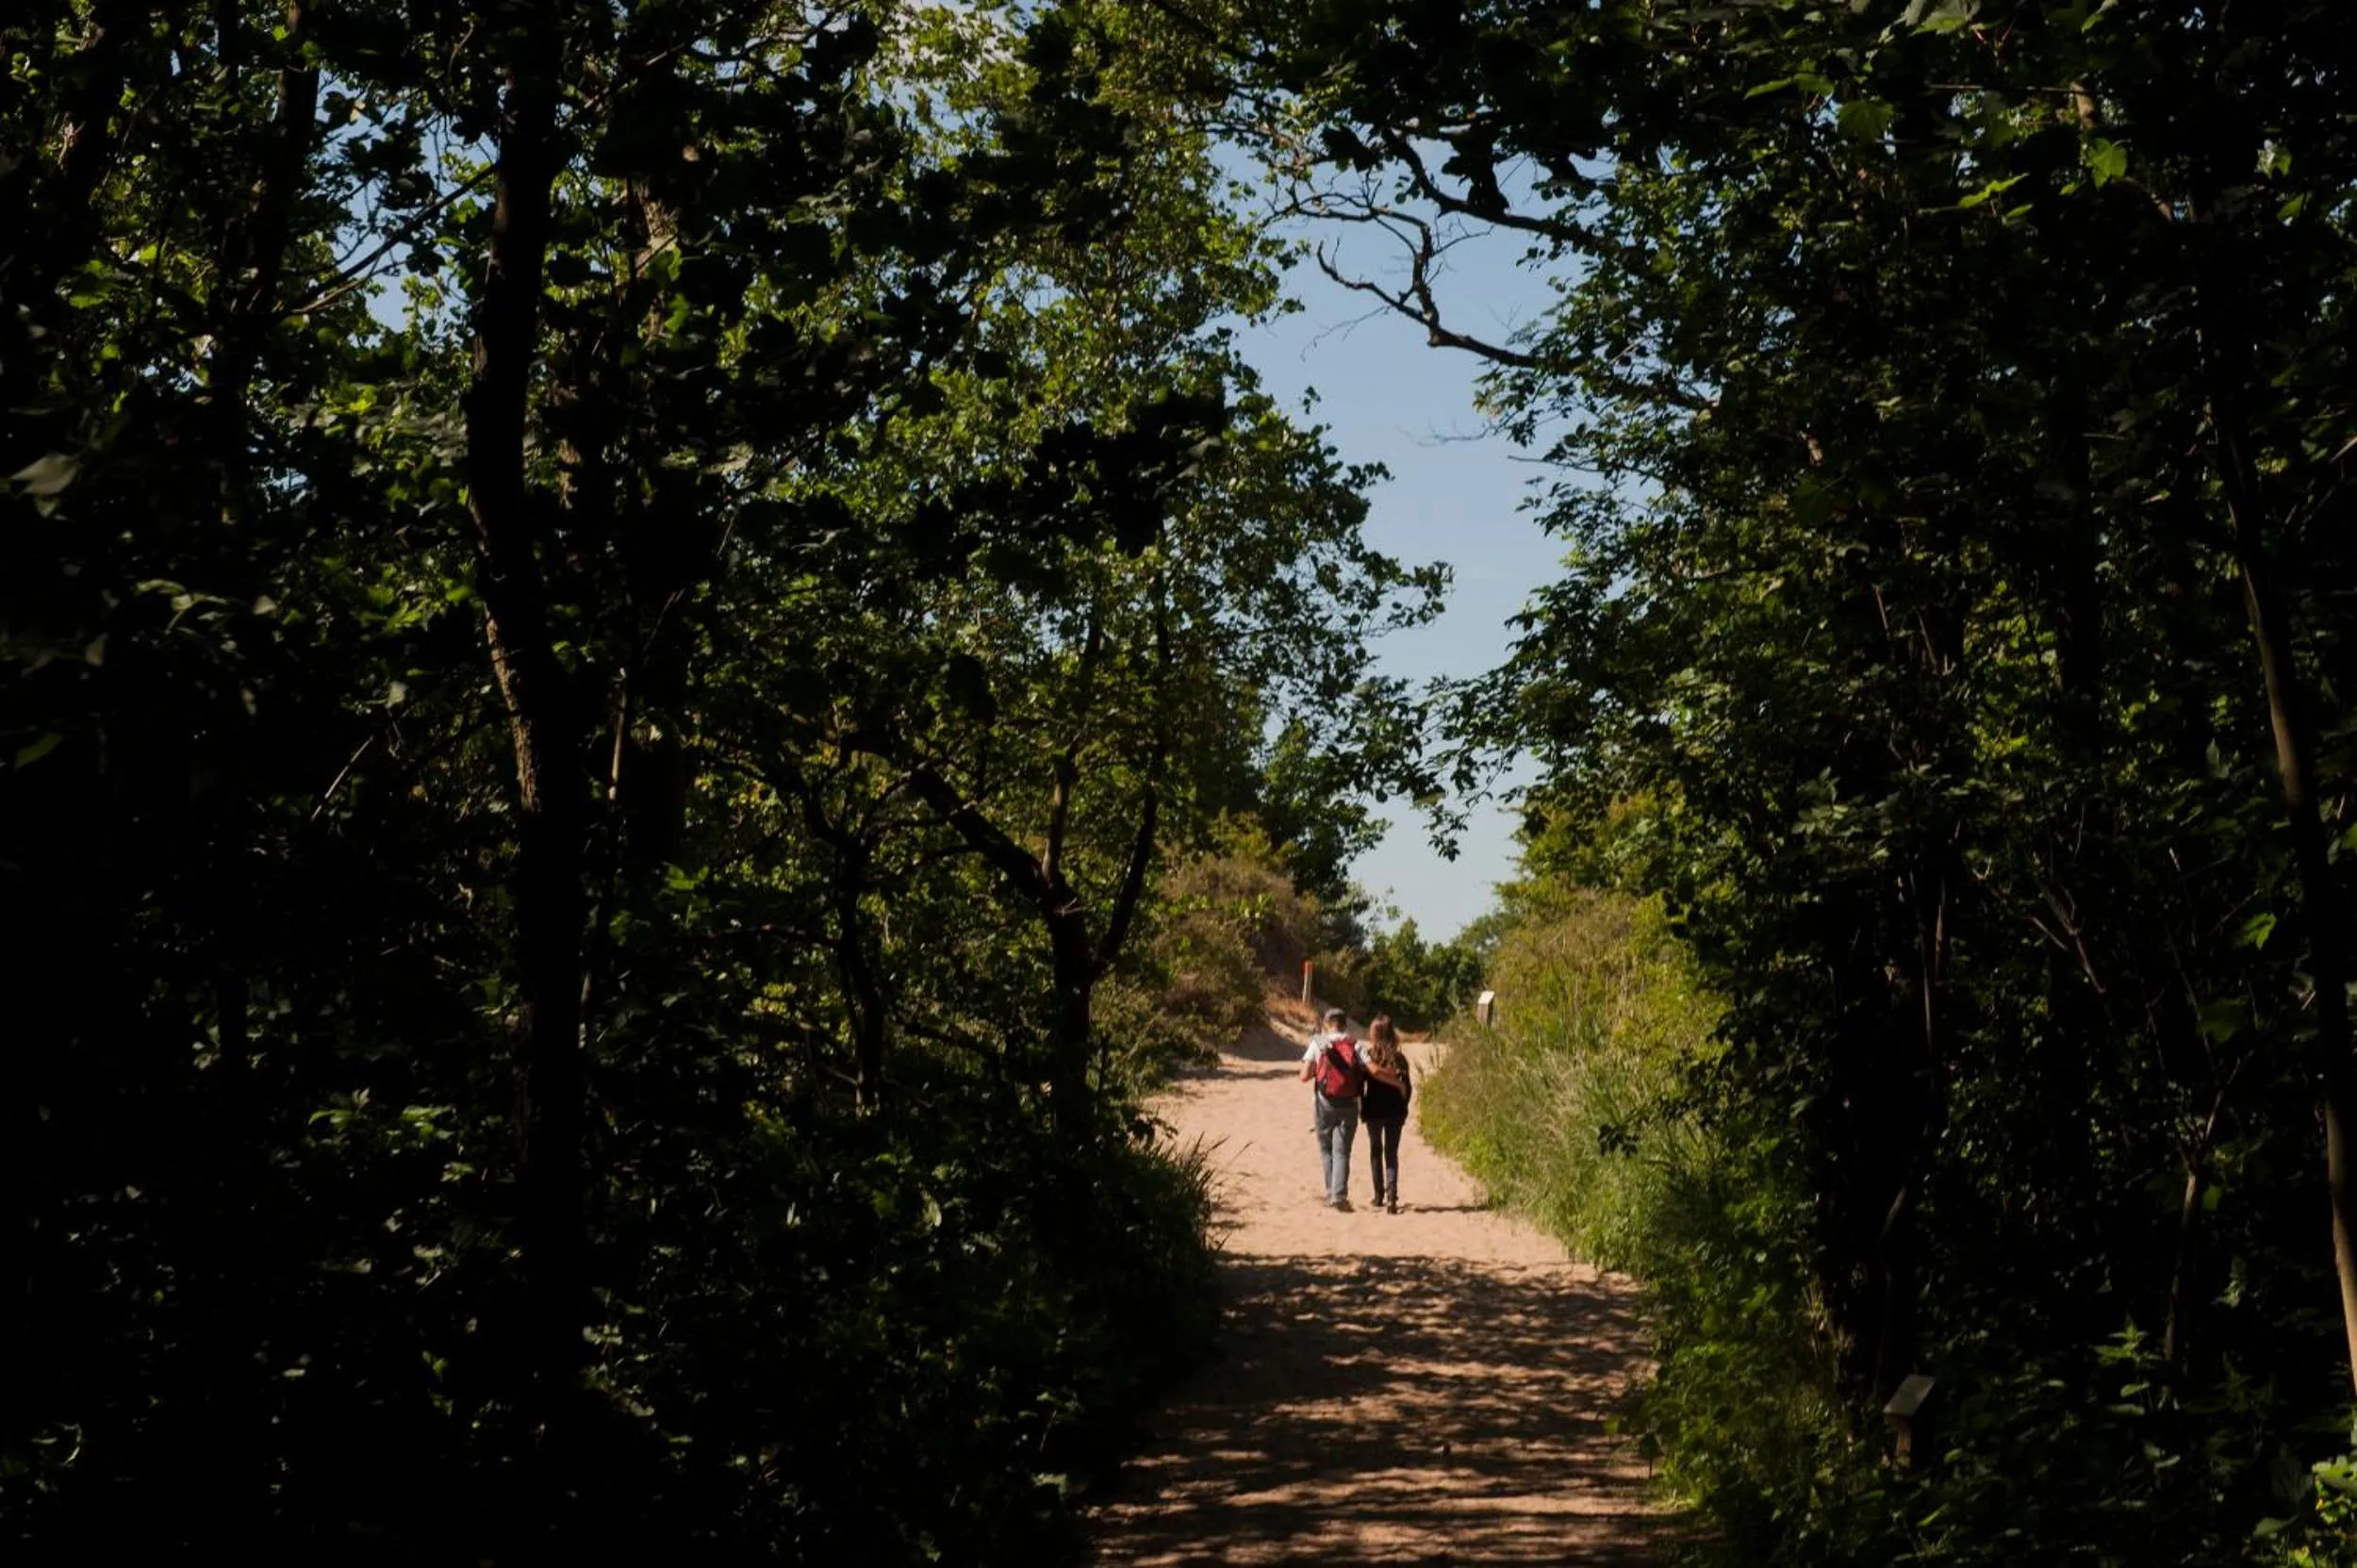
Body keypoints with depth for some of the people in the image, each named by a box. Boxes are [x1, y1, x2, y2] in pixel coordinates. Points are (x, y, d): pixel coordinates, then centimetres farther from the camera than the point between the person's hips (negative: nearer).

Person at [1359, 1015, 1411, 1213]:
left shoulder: (1366, 1057, -8)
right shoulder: (1399, 1059, -4)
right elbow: (1407, 1088, -1)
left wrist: (1361, 1108, 0)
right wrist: (1403, 1109, 11)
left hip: (1373, 1112, 0)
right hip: (1394, 1113, 0)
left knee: (1375, 1151, 15)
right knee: (1392, 1153, 4)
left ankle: (1379, 1195, 18)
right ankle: (1392, 1193, -15)